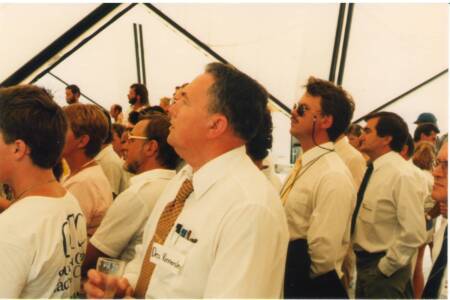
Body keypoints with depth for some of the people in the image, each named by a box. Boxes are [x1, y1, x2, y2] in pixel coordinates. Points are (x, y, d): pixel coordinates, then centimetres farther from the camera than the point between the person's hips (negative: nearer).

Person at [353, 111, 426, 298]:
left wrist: (384, 267, -17)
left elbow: (414, 234, -25)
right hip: (363, 262, 8)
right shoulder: (373, 170, 4)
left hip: (382, 268, -8)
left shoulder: (401, 174, -22)